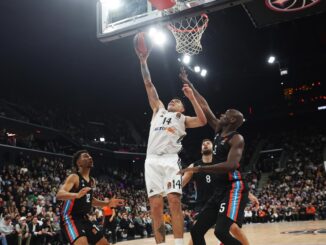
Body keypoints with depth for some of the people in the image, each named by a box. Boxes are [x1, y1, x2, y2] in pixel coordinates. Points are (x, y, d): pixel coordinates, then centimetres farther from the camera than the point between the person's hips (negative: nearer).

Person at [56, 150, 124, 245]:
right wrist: (77, 195, -47)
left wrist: (108, 203, 16)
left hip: (83, 218, 9)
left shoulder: (92, 181, 11)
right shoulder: (74, 177, -14)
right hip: (70, 218, -9)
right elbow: (59, 195, -29)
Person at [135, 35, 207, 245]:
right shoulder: (159, 110, 26)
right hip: (152, 160, 3)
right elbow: (149, 85, 22)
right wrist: (143, 61, 18)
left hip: (170, 159, -2)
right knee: (156, 206, -4)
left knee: (174, 201, -14)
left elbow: (203, 121, -2)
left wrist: (192, 97, -5)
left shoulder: (183, 119, 18)